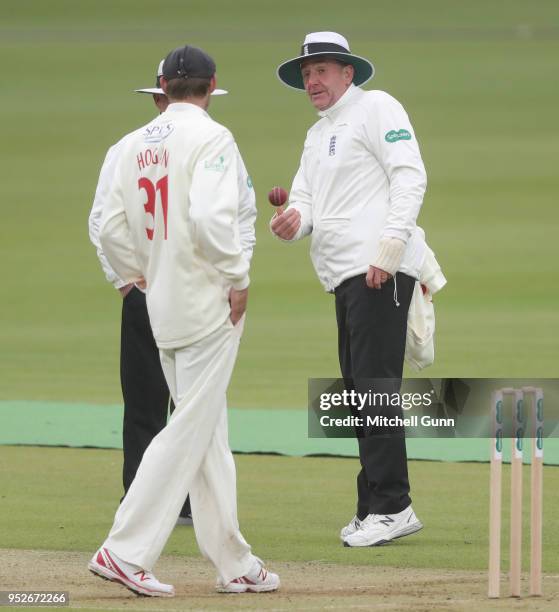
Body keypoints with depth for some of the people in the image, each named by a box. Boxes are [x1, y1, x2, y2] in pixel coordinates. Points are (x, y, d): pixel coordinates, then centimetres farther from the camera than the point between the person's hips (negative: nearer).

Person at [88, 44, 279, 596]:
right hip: (208, 303, -8)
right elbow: (211, 218, -24)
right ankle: (125, 552, -11)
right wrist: (237, 277, -14)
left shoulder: (135, 144, 9)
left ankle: (233, 564, 15)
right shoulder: (210, 137, -11)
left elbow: (112, 229, 9)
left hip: (163, 307, 8)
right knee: (190, 430, -6)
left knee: (209, 432, 12)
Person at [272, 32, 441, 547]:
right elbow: (307, 199, 22)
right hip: (346, 274, 10)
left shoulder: (376, 109, -2)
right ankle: (378, 507, 14)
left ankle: (390, 506, -14)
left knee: (375, 387, -13)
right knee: (359, 389, 10)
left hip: (381, 271, -10)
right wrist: (294, 220, -3)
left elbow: (410, 179, -11)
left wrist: (388, 248, -19)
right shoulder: (318, 134, 26)